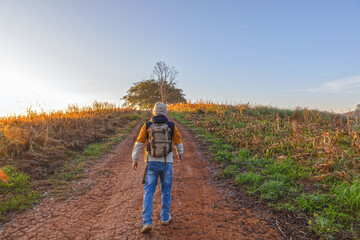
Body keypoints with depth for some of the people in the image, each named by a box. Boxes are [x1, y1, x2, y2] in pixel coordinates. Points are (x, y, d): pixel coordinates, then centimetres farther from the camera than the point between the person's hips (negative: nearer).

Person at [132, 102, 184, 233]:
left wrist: (134, 160, 12)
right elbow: (178, 143, 9)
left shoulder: (147, 126, -3)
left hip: (151, 163, 0)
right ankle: (165, 218, 29)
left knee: (148, 193, 8)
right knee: (166, 191, 17)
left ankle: (147, 222, 2)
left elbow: (138, 144, 0)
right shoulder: (172, 126, -3)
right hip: (166, 163, 0)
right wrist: (180, 154, 28)